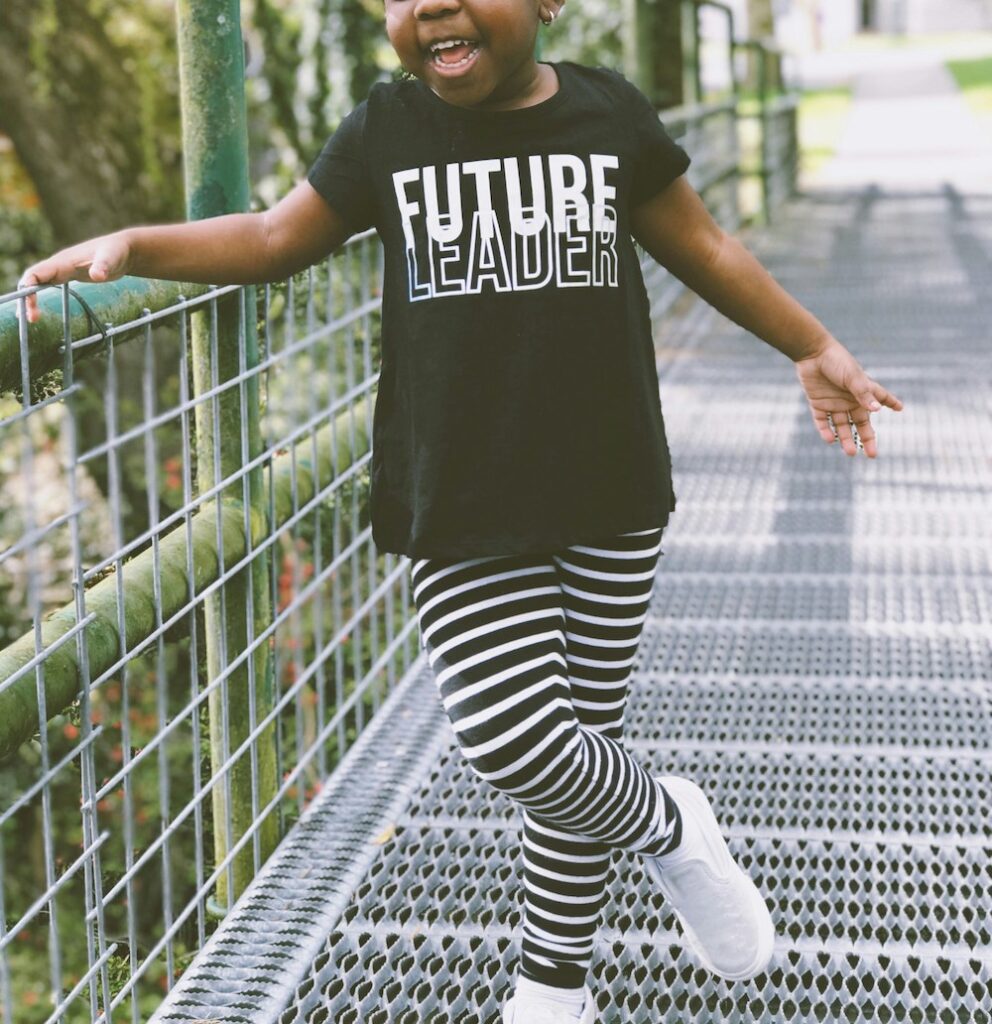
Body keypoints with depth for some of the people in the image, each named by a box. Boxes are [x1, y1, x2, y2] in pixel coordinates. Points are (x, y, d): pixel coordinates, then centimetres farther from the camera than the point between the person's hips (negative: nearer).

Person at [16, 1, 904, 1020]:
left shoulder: (609, 114, 1)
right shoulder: (385, 131, 1)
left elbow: (702, 248, 13)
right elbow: (275, 238, 10)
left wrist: (814, 347, 18)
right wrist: (135, 243, -4)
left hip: (610, 503, 1)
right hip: (463, 519, 0)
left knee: (580, 734, 7)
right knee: (510, 741, -12)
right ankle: (668, 828, 20)